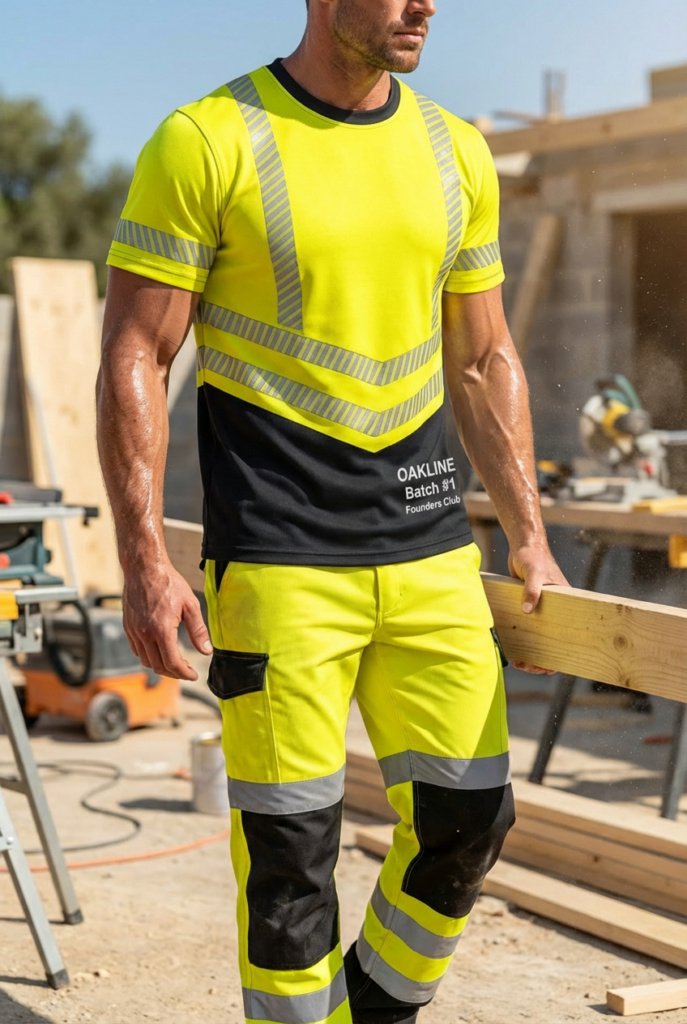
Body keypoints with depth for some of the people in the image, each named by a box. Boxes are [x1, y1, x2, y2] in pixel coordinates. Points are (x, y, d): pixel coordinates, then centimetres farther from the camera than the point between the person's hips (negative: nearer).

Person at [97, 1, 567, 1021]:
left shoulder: (455, 153, 10)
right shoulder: (206, 142, -7)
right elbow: (134, 358, -7)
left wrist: (529, 539, 13)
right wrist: (145, 561, -13)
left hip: (429, 543, 5)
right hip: (278, 555, -5)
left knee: (469, 814, 5)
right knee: (290, 842, -1)